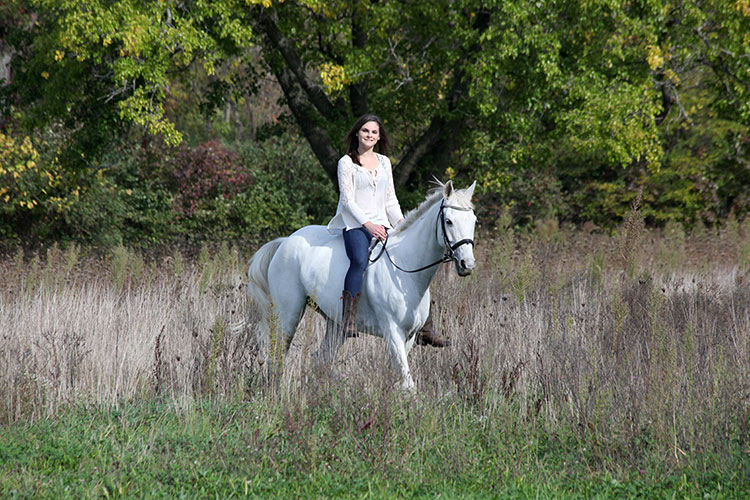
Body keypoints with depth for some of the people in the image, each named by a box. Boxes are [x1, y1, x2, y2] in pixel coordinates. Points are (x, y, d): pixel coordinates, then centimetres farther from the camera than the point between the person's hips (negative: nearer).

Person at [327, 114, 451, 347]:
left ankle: (424, 330, -5)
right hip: (355, 225, -5)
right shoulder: (347, 162, 1)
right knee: (360, 260, -36)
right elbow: (347, 200, -6)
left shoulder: (384, 162, 17)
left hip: (381, 226, 6)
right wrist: (368, 225, -17)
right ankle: (348, 321, -37)